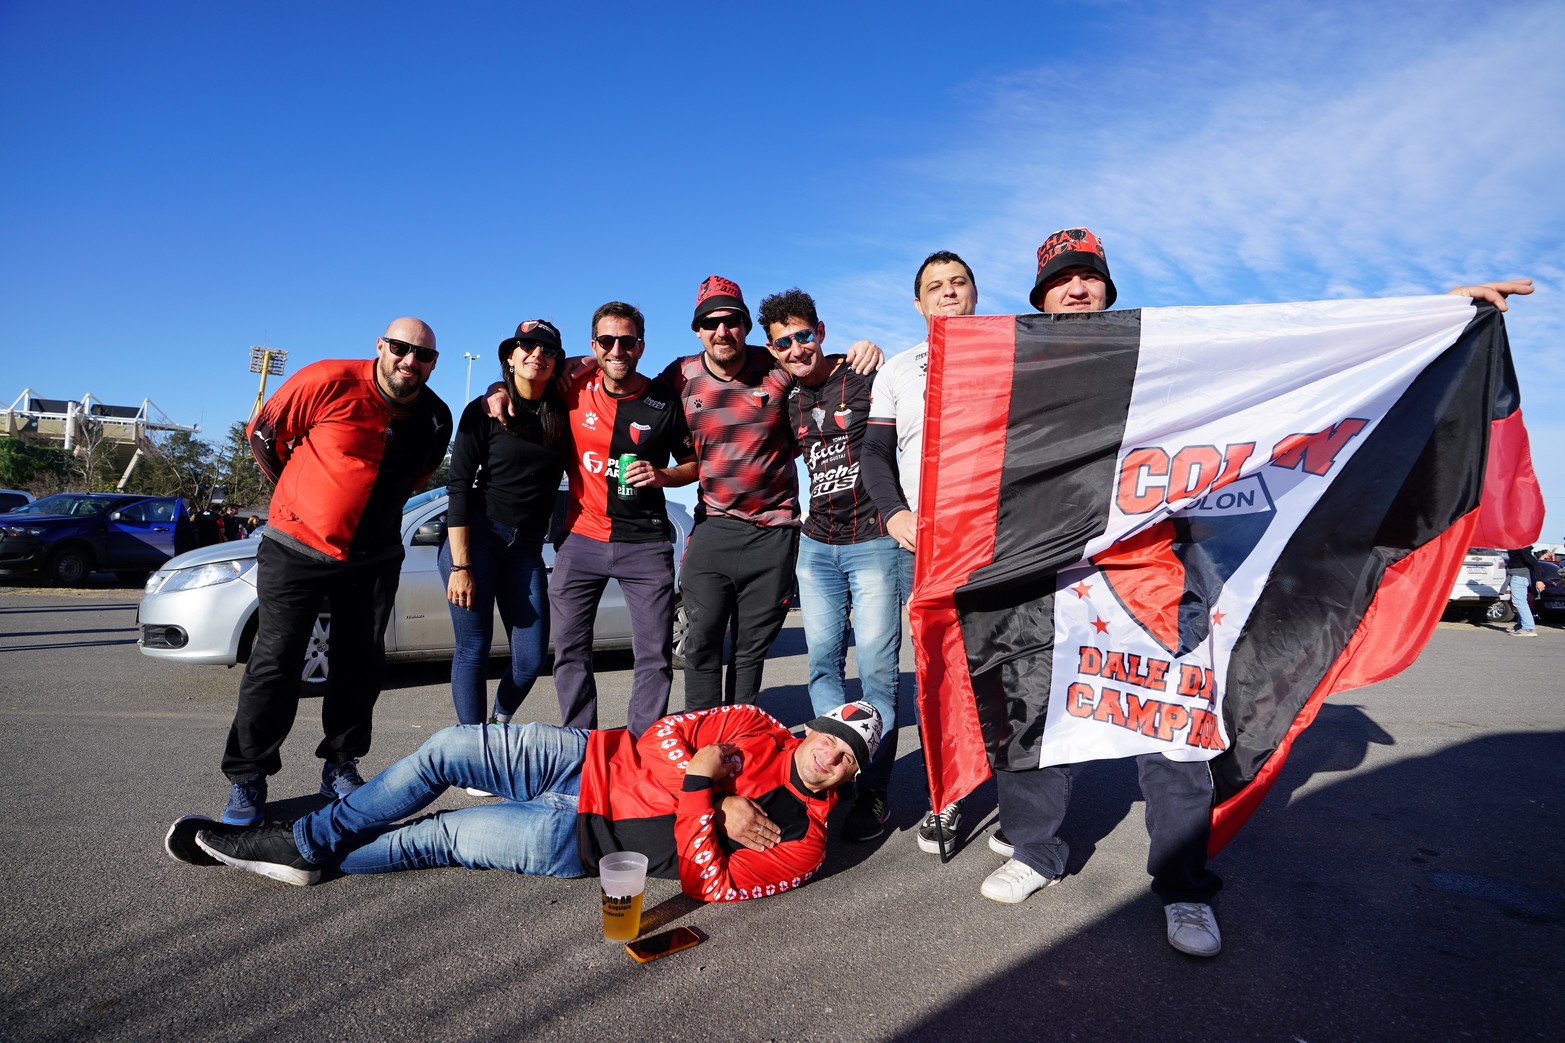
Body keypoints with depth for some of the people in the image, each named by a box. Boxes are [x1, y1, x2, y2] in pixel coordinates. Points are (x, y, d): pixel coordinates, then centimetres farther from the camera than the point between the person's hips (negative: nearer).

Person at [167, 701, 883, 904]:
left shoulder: (800, 843, -8)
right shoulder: (753, 726, 1)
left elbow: (709, 886, -17)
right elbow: (663, 737, -1)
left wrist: (699, 794, -24)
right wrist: (720, 806, -13)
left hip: (579, 842, -3)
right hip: (593, 762, 4)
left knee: (439, 837, -6)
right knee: (446, 749, -7)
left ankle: (316, 855, 19)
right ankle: (305, 839, 10)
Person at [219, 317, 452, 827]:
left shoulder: (436, 419, -2)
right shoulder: (329, 382, -15)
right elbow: (262, 434, -2)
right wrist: (299, 497, 8)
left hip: (374, 558, 4)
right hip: (296, 547, -4)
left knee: (361, 664, 9)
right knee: (275, 663, -2)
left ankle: (341, 766, 26)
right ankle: (246, 778, 14)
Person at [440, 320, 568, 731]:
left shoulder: (563, 415, 5)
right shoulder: (484, 410, -3)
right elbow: (459, 486, -8)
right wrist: (460, 566, -15)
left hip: (526, 546, 3)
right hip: (475, 536, -3)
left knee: (532, 656, 0)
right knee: (474, 649, -2)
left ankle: (500, 724, 28)